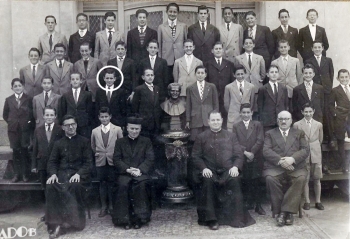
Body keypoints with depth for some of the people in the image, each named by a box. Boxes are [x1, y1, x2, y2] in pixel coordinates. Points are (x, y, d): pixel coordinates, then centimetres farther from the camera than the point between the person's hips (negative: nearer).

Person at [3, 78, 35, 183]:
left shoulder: (29, 99, -2)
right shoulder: (9, 100, 7)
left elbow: (33, 114, 1)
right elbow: (5, 114, 15)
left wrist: (30, 123, -5)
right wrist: (11, 122, 6)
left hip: (25, 129, -3)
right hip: (13, 129, 3)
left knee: (24, 151, 0)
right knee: (16, 152, 7)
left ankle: (25, 174, 11)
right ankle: (16, 174, 16)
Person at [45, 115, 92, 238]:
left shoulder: (84, 141, 10)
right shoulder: (58, 143, 19)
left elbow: (88, 162, 2)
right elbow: (52, 161, 12)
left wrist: (78, 174, -17)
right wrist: (53, 174, -10)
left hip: (78, 174, -2)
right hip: (62, 173, 3)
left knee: (75, 186, -36)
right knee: (50, 187, -29)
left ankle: (73, 220, -23)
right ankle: (55, 222, -24)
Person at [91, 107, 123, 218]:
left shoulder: (117, 129, 0)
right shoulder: (95, 131, 7)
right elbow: (93, 147, 18)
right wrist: (97, 154, 10)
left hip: (113, 161, -2)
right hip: (100, 161, 2)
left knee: (111, 183, 1)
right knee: (102, 183, 5)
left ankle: (111, 206, 13)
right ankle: (103, 206, 15)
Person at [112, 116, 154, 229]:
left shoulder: (146, 141, 14)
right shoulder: (120, 142, 15)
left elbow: (150, 159, 3)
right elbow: (116, 160, 5)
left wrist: (140, 170, -14)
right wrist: (128, 169, -12)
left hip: (141, 172, 0)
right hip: (124, 172, 1)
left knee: (141, 185, -32)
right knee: (122, 185, -31)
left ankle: (139, 218, -21)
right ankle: (125, 219, -21)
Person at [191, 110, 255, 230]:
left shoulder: (231, 136, 18)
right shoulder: (201, 137, 14)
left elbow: (238, 154, 11)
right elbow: (196, 156, 6)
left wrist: (235, 167, -10)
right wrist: (204, 168, -13)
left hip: (227, 171, 1)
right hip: (209, 171, -1)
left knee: (235, 180, -30)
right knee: (207, 181, -33)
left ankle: (236, 218, -20)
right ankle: (211, 219, -23)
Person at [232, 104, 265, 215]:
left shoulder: (257, 125, 9)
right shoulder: (236, 126, 10)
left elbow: (260, 140, -1)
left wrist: (252, 152, -12)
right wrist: (245, 152, -12)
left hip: (256, 158, -1)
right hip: (242, 159, 1)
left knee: (256, 182, 0)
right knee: (244, 182, 2)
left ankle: (258, 205, 7)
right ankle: (248, 203, 15)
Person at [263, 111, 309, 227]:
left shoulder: (299, 133, 21)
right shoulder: (270, 134, 18)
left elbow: (306, 150, 5)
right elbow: (266, 151, 2)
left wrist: (292, 159, -14)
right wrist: (280, 160, -15)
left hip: (295, 166, 1)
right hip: (275, 166, 0)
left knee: (301, 178, -32)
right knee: (270, 178, -32)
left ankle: (288, 211, -24)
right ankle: (279, 212, -20)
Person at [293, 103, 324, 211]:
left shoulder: (319, 125, 7)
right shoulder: (297, 125, -1)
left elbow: (320, 140, 16)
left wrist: (314, 147, 12)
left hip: (316, 154, 2)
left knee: (317, 179, 6)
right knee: (305, 179, 2)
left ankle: (318, 201, 16)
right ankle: (307, 201, 12)